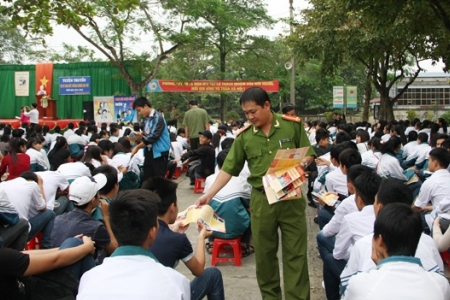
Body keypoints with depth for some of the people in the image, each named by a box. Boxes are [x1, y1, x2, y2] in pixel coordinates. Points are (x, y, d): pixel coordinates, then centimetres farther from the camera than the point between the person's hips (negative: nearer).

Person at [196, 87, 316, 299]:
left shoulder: (293, 125, -4)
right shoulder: (244, 136, 0)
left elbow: (309, 155, 4)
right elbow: (229, 169, 2)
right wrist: (209, 194, -6)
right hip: (261, 199, 2)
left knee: (295, 252, 4)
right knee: (263, 253, 11)